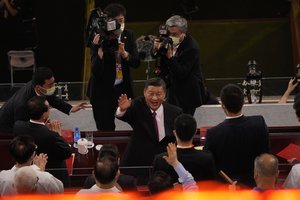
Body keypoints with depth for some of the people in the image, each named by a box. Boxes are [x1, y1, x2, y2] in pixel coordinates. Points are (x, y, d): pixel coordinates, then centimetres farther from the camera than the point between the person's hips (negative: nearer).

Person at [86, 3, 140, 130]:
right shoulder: (99, 38, -13)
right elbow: (96, 71, -18)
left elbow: (136, 63, 1)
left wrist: (124, 54, -19)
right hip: (103, 90, -4)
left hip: (123, 89, 4)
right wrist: (99, 49, -33)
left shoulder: (128, 35, 2)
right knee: (105, 129, -3)